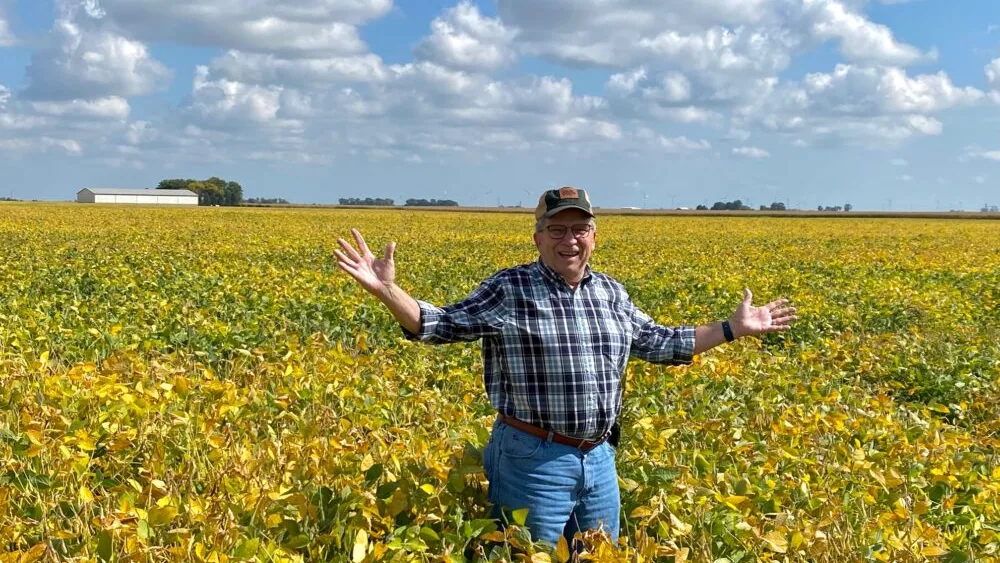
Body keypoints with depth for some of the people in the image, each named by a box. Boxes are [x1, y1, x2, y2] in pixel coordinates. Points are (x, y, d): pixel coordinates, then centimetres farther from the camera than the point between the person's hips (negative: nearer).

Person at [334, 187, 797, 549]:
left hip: (598, 459, 6)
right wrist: (387, 290, -23)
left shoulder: (611, 294, 8)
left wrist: (732, 328, 22)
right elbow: (441, 325, -8)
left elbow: (658, 343, 21)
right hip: (533, 460, -6)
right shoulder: (508, 290, -8)